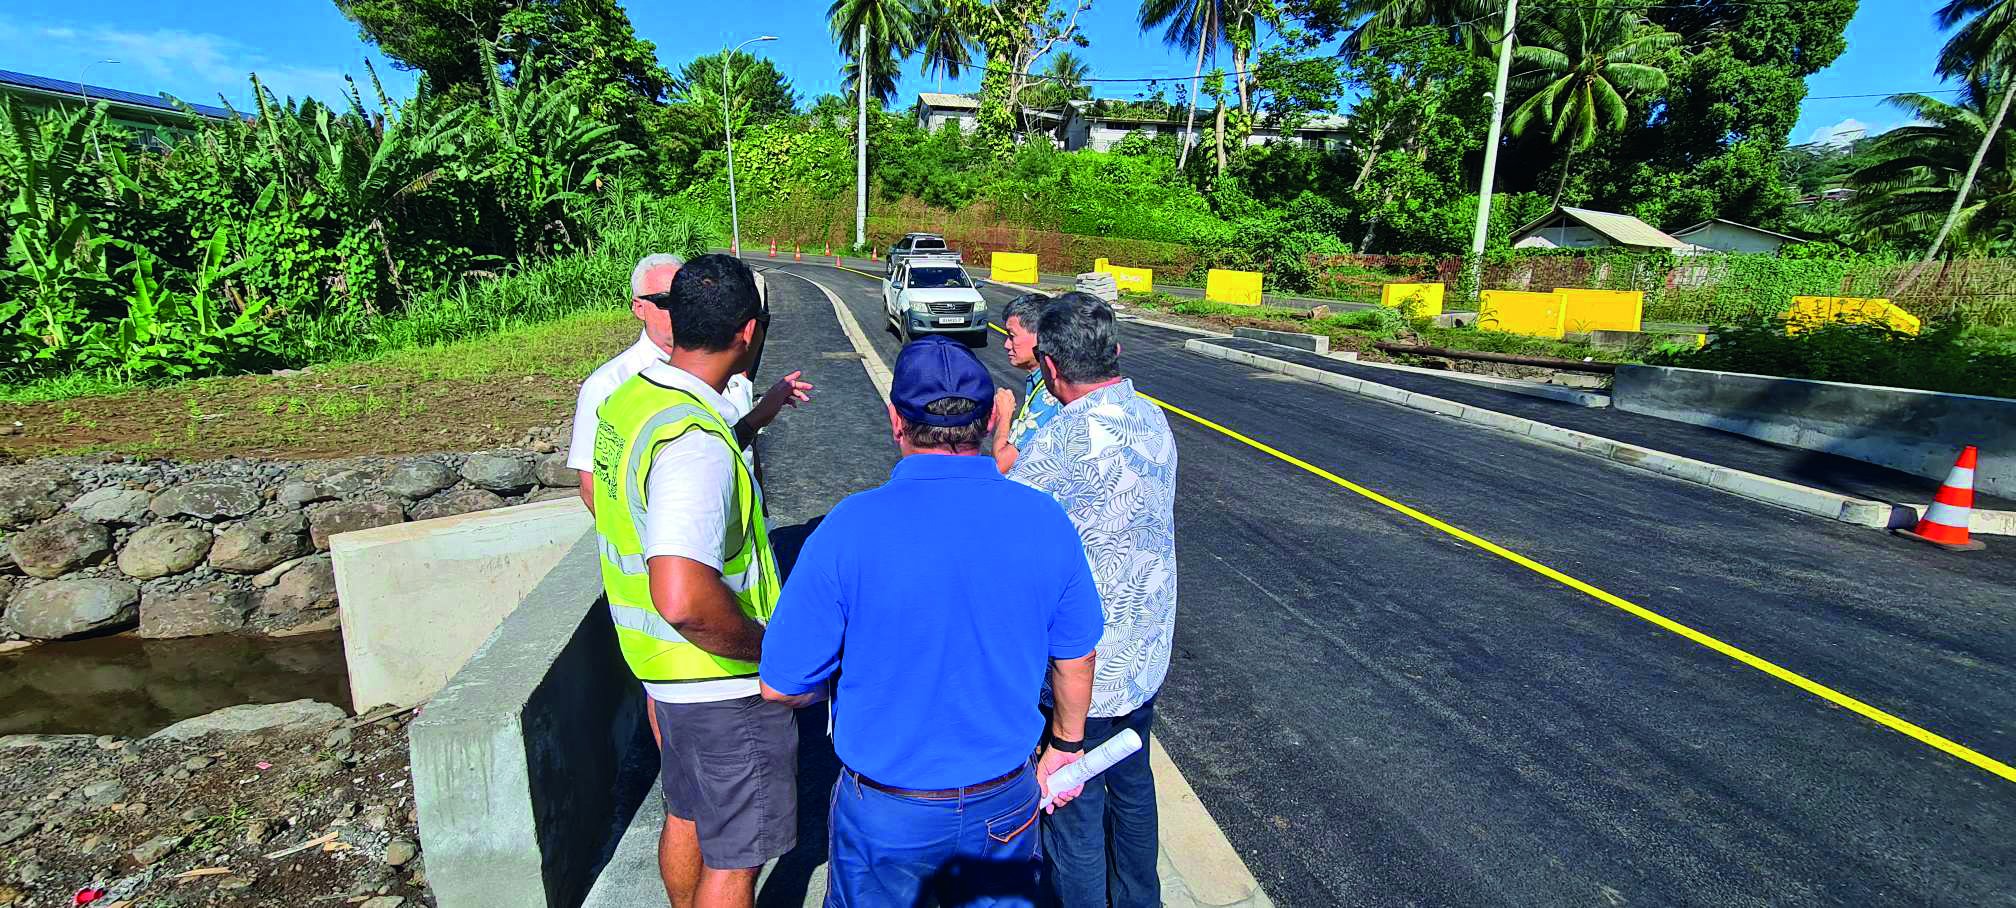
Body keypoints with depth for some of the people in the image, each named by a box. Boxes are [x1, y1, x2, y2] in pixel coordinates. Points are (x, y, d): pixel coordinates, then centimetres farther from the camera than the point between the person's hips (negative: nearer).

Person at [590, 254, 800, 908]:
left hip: (662, 663, 9)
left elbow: (602, 499, 18)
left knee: (686, 816, 28)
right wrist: (769, 647, -23)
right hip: (723, 682, -9)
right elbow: (684, 600, -40)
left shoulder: (630, 400, 0)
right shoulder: (696, 443, -31)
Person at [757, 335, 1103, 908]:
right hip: (1006, 804, 3)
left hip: (885, 814, -2)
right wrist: (1065, 747, 17)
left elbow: (782, 686, -15)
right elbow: (1076, 658, 0)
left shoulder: (851, 528, -23)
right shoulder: (1045, 520, -13)